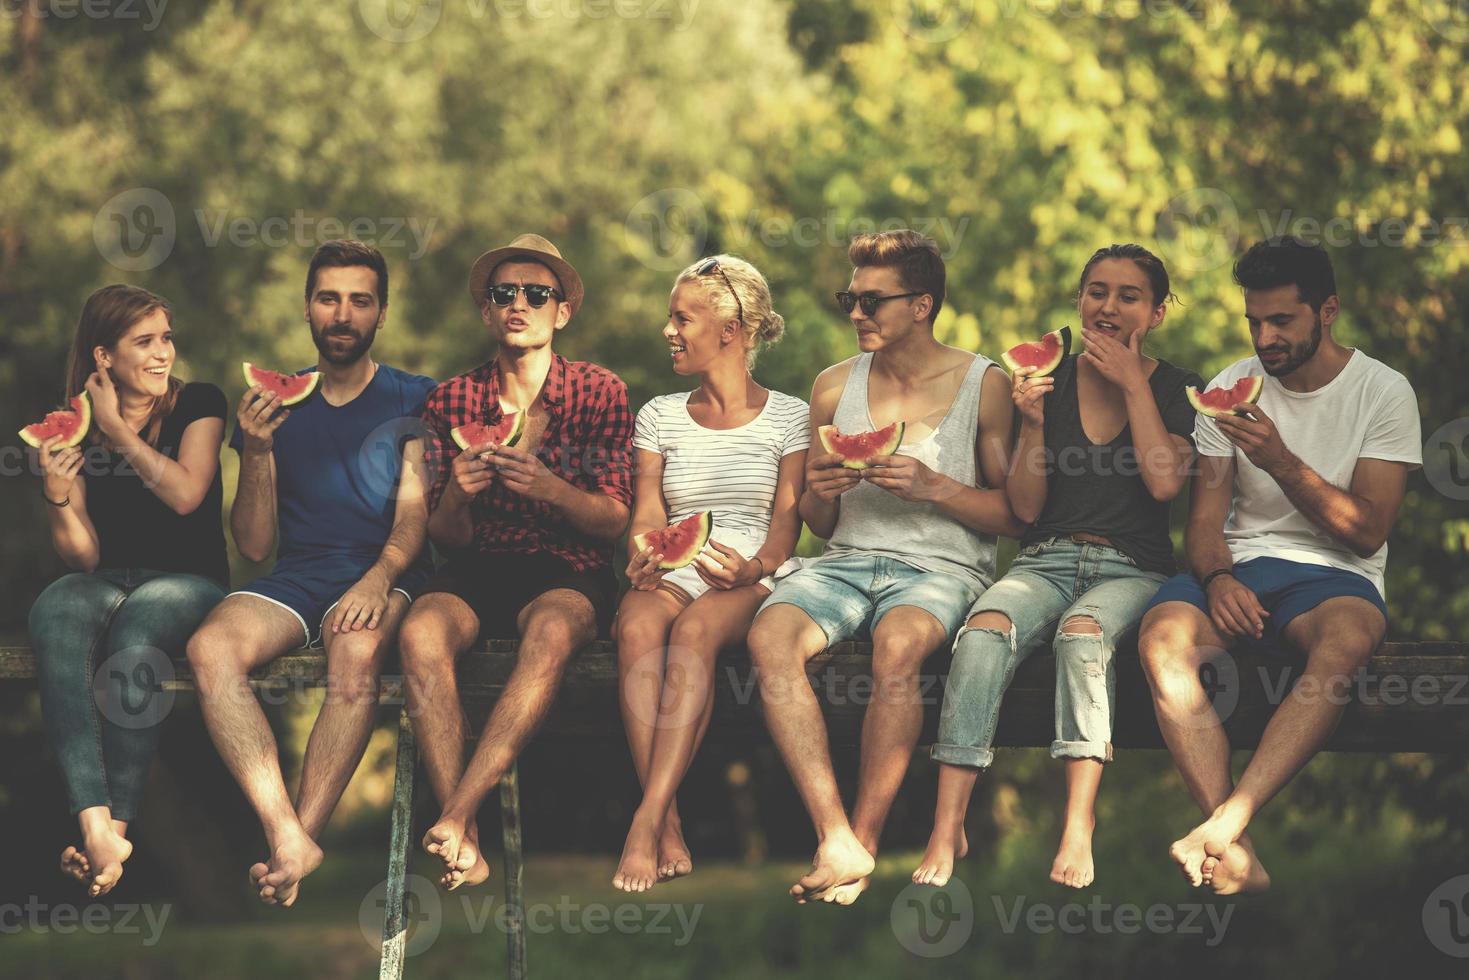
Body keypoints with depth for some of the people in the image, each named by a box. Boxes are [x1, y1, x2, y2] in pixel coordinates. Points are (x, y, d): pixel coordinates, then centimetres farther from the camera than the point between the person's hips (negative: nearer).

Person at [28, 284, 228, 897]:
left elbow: (185, 494, -14)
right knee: (54, 613, -34)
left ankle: (118, 822, -35)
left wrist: (117, 429, -7)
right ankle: (96, 823, -48)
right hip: (107, 583, 2)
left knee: (136, 628, -38)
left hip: (188, 579, -2)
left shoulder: (197, 404, 4)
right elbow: (82, 557, 6)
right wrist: (56, 498, -13)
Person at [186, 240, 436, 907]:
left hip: (383, 574, -3)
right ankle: (287, 836, -40)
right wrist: (257, 452, -4)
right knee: (210, 648, -30)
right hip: (295, 576, 3)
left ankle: (300, 836, -38)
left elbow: (415, 513, -2)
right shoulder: (275, 405, 16)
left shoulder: (413, 400, 10)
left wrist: (381, 576, -23)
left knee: (357, 649, -38)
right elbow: (254, 545, 12)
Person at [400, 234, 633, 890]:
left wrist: (551, 488, -20)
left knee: (551, 632, -39)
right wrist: (457, 493, -15)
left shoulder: (599, 393, 5)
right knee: (421, 631, -34)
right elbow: (447, 539, 9)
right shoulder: (452, 400, 10)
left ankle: (455, 816, -43)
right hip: (476, 571, 2)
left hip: (569, 572, -2)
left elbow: (614, 522, 0)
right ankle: (465, 840, -39)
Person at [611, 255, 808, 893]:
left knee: (696, 629, -38)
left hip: (755, 578, -2)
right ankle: (669, 834, -43)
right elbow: (647, 512, 9)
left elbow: (789, 518, 2)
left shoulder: (788, 418, 11)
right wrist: (643, 555, -14)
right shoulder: (659, 416, 20)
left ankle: (648, 819, -46)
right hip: (675, 573, 2)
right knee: (639, 625, -35)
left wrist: (756, 565, -20)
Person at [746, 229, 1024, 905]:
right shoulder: (835, 387, 15)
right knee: (770, 636, -30)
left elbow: (1015, 515, 2)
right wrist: (820, 492, -2)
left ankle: (864, 839, -26)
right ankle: (836, 842, -35)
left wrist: (934, 487, -12)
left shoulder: (983, 386, 4)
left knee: (896, 646, -39)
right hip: (848, 559, 4)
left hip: (943, 564, -4)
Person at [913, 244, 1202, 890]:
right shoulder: (1049, 382, 11)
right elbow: (1025, 506, 8)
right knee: (986, 629, -31)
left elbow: (1165, 482, -11)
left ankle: (1079, 827, -45)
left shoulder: (1175, 390, 7)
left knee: (1083, 632, -37)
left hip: (1132, 569, -2)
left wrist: (1133, 384, -7)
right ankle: (947, 829, -37)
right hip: (1045, 562, 2)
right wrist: (1032, 423, -7)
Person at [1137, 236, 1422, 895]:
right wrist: (1218, 578, -15)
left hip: (1333, 575, -3)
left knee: (1346, 640, -41)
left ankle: (1223, 825, -50)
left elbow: (1368, 532, -7)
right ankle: (1237, 855, -42)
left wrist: (1281, 462, -20)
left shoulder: (1383, 391, 0)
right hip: (1240, 569, 3)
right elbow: (1205, 518, 8)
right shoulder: (1232, 388, 10)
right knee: (1163, 637, -32)